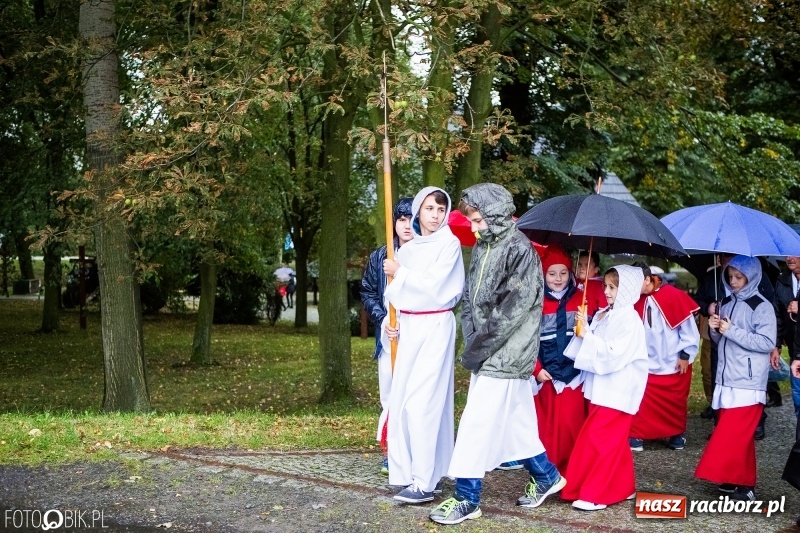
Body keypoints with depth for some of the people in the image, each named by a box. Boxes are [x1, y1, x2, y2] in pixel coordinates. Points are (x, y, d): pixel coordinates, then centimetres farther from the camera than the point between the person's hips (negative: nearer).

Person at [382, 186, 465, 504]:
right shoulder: (407, 248, 13)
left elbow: (433, 286, -15)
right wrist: (390, 321, 1)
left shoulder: (449, 244, -5)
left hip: (434, 327, -7)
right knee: (401, 399, 7)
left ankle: (425, 482, -10)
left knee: (423, 400, -11)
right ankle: (409, 471, 16)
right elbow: (396, 292, 16)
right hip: (407, 328, 7)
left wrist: (400, 272, -6)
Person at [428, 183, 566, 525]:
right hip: (486, 353, 8)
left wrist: (478, 347, -17)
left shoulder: (519, 250, -14)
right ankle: (546, 476, 32)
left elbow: (513, 309, -20)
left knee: (478, 423, -7)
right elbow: (470, 298, 13)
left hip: (505, 354, -8)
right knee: (516, 420, 16)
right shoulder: (482, 247, 12)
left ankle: (467, 498, 1)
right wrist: (471, 342, 0)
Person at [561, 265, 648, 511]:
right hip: (601, 388, 8)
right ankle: (622, 487, 25)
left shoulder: (630, 320, -15)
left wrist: (587, 336, -22)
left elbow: (613, 354, -23)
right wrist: (583, 331, -4)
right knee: (614, 440, 14)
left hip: (617, 391, -8)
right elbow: (595, 347, 12)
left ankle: (594, 494, -1)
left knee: (598, 438, -7)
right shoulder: (604, 316, 9)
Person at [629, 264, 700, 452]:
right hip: (649, 363, 4)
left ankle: (677, 434, 30)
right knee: (643, 400, -2)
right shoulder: (639, 301, 1)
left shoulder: (674, 296, -17)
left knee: (675, 402, 12)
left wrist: (685, 354, -10)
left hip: (674, 363, -4)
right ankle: (636, 436, 8)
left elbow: (689, 328, -12)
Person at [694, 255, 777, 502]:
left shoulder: (761, 306, -8)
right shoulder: (726, 303, 12)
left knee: (735, 433, -10)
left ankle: (742, 483, -3)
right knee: (735, 433, 10)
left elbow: (767, 343, -16)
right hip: (726, 379, 7)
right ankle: (740, 480, 17)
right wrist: (715, 329, -3)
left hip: (748, 383, -7)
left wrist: (732, 331, -17)